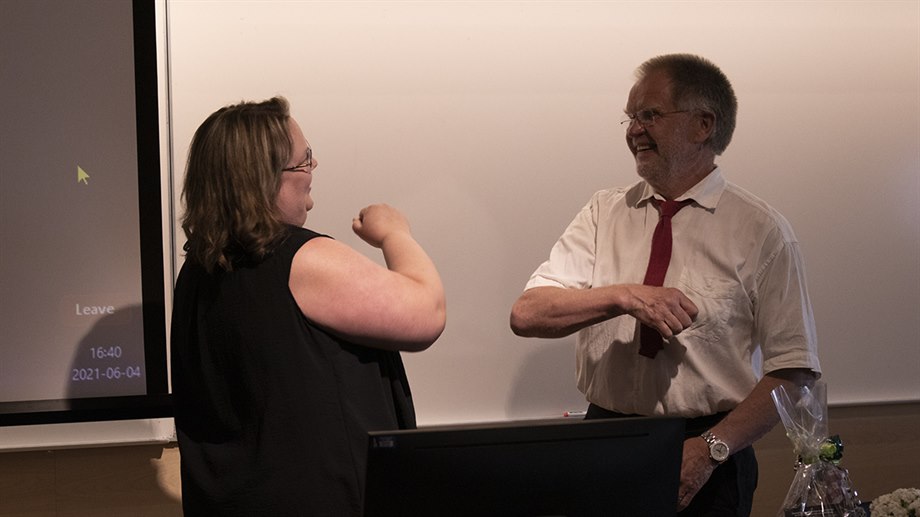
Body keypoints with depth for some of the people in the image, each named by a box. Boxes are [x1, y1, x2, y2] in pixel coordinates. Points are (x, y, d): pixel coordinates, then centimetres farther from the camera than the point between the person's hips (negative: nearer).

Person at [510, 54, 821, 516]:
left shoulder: (760, 231, -3)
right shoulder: (603, 213, 5)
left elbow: (793, 370, -6)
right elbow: (526, 315, -7)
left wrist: (712, 448, -17)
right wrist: (623, 295, -22)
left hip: (710, 465, -2)